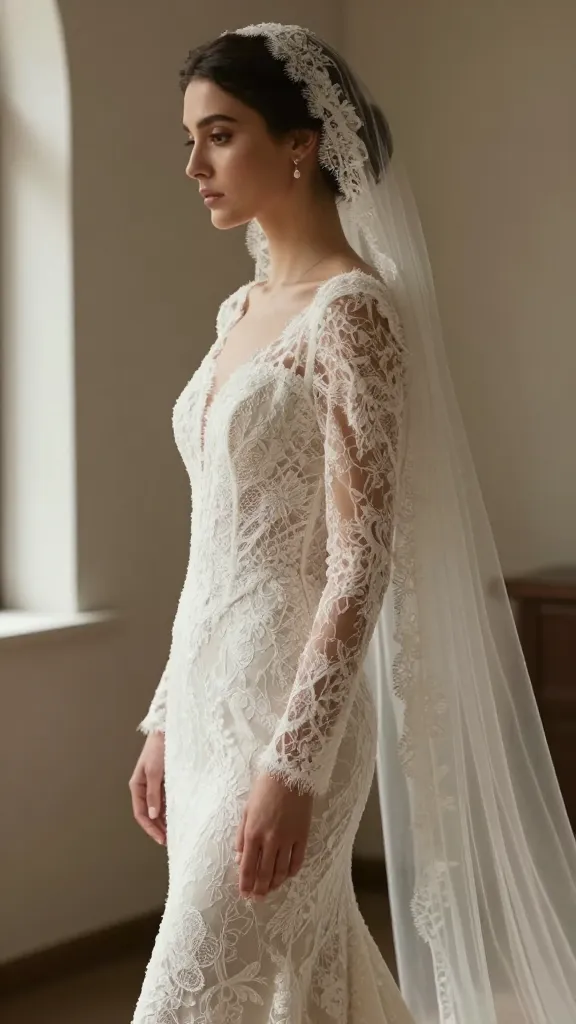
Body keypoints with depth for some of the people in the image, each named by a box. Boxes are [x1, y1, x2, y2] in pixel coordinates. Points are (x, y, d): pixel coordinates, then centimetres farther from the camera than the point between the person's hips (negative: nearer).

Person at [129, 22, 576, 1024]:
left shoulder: (350, 310, -13)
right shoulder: (242, 311, 13)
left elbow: (361, 559, -18)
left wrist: (293, 761, -21)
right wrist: (165, 718, 17)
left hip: (289, 706, -8)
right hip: (208, 693, 8)